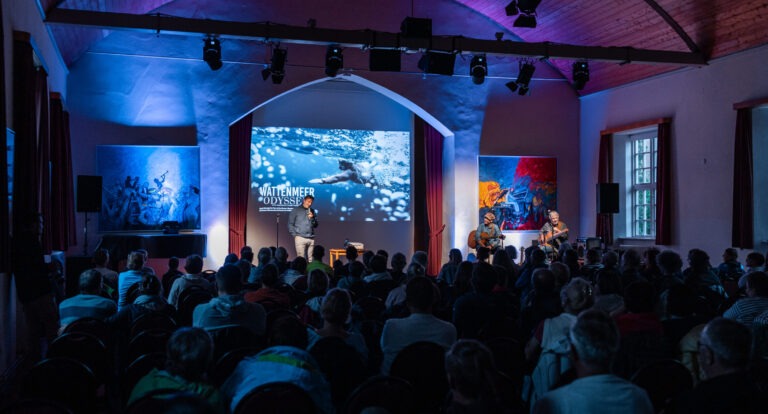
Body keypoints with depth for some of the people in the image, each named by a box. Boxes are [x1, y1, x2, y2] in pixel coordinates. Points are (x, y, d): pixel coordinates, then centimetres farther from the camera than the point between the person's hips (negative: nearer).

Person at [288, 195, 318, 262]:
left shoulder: (312, 211, 16)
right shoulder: (296, 210, 4)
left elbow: (315, 225, 16)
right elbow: (290, 224, 3)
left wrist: (312, 218, -2)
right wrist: (294, 235, -5)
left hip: (311, 238, 4)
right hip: (300, 238, -4)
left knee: (310, 259, 3)